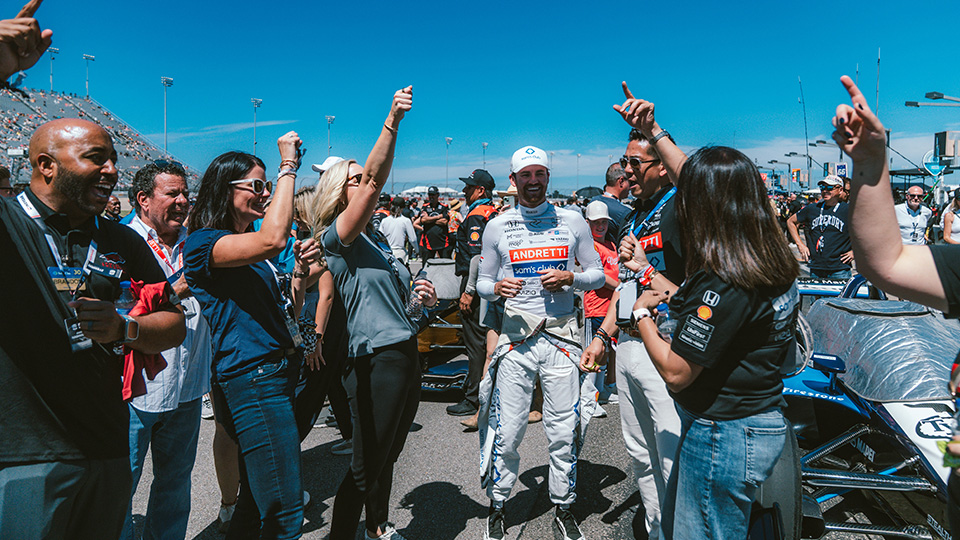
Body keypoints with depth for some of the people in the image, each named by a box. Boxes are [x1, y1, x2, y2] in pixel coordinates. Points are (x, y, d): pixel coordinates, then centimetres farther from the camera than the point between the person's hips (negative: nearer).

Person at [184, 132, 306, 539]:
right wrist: (288, 166, -21)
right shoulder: (202, 244, -10)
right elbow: (273, 238, -30)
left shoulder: (247, 247, 18)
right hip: (250, 380, -9)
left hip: (276, 373, 10)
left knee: (258, 501, 19)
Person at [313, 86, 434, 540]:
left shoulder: (375, 242, 18)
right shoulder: (338, 238, -9)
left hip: (405, 353, 9)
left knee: (388, 454, 22)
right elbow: (375, 180, -24)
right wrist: (392, 122, -31)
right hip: (375, 359, -9)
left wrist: (422, 297, 5)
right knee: (366, 465, 1)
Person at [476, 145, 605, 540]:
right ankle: (497, 506, 25)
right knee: (507, 432, 4)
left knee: (563, 432, 7)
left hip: (562, 336, 1)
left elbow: (597, 273, 9)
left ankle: (563, 507, 28)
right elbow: (482, 282, 9)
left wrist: (570, 278, -11)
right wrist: (496, 288, -14)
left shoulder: (573, 220, 6)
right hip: (516, 335, 0)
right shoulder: (497, 227, 5)